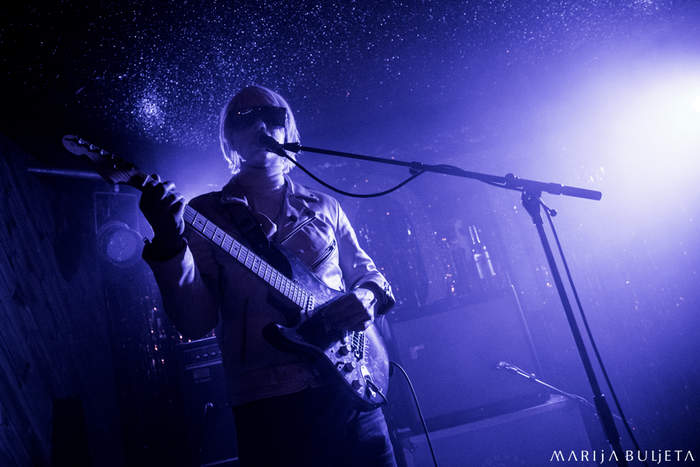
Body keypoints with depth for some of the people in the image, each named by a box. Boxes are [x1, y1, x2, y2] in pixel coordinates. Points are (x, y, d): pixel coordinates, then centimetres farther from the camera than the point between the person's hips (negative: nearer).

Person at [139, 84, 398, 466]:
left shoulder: (323, 206, 14)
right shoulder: (206, 214, 5)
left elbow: (368, 274, 19)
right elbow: (195, 322, -4)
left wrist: (366, 297, -4)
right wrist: (169, 244, -19)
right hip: (267, 403, -2)